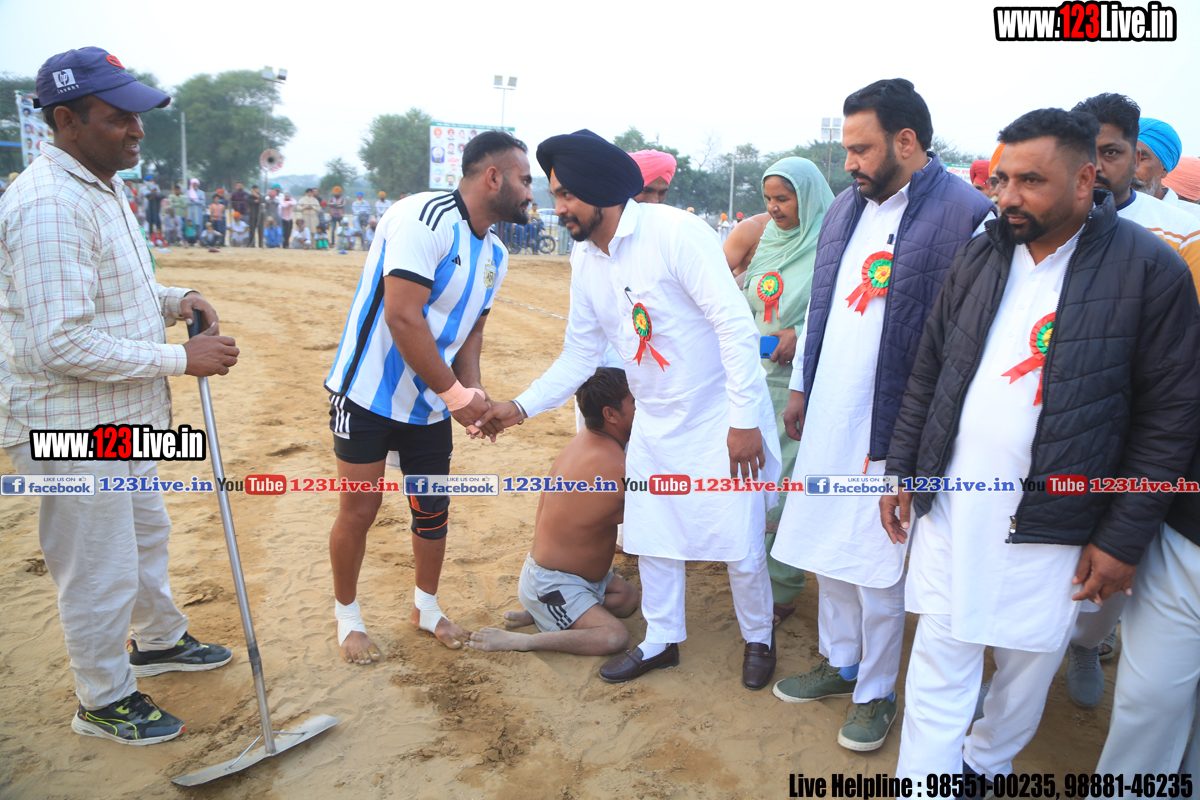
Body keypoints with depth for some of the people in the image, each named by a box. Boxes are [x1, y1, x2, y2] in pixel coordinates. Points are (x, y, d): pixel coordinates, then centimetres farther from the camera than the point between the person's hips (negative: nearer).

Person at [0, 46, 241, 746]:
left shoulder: (105, 188, 9)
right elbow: (62, 346, -30)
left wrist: (172, 300, 3)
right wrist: (181, 359, -25)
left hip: (124, 418, 11)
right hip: (72, 429, -10)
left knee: (146, 533, 27)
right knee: (101, 572, 7)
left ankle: (159, 641, 50)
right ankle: (104, 701, 30)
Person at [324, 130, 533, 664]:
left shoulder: (494, 254, 6)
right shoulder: (425, 219, -22)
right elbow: (402, 317, -27)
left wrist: (472, 391, -7)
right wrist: (454, 392, -22)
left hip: (430, 405, 7)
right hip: (369, 395, -7)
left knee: (433, 509, 13)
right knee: (359, 511, 2)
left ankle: (426, 607, 35)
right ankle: (347, 616, 25)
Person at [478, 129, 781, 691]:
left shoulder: (674, 232, -21)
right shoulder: (585, 259, 2)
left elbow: (735, 323, -22)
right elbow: (581, 351, 9)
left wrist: (744, 419, -23)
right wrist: (523, 406, 1)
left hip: (719, 418, -7)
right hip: (655, 421, 7)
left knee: (739, 542, 3)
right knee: (652, 537, 14)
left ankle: (758, 638, 30)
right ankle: (662, 640, 35)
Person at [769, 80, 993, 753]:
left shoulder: (966, 214, -14)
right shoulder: (849, 205, 10)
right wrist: (801, 388, 17)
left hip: (892, 426, -7)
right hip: (828, 416, 7)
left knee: (878, 566, 6)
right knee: (828, 547, 18)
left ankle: (876, 692, 29)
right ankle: (840, 661, 39)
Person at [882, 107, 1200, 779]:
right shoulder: (979, 257, 4)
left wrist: (1125, 539, -8)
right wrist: (902, 470, 8)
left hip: (1051, 524, -2)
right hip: (949, 510, 3)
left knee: (1028, 667, 16)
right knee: (938, 666, 8)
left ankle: (985, 765, 42)